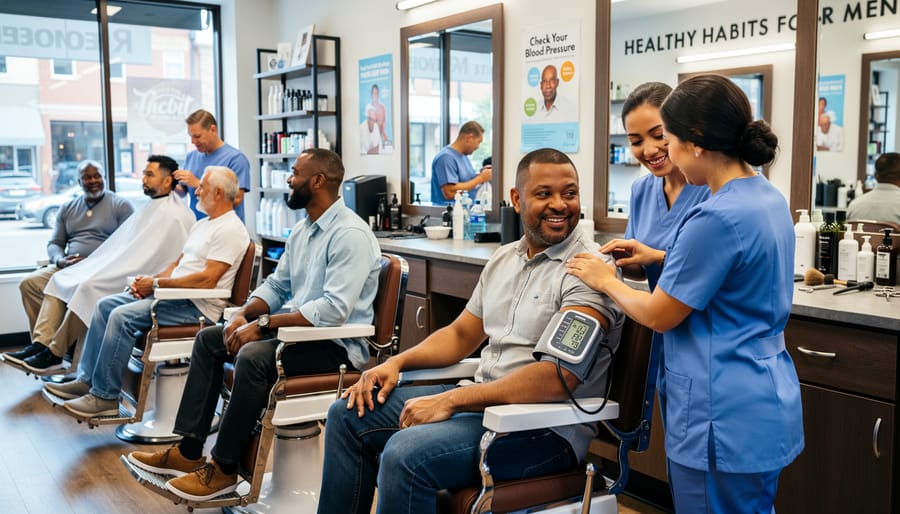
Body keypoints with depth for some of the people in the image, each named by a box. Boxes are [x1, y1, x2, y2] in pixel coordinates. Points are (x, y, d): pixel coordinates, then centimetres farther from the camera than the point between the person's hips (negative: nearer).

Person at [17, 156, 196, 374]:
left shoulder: (172, 215, -13)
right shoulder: (152, 208, 19)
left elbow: (143, 260, -19)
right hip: (121, 271, 11)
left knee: (89, 287, -29)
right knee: (59, 280, 3)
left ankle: (54, 354, -15)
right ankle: (41, 345, -8)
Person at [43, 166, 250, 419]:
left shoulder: (230, 230, -14)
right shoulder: (202, 225, 20)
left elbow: (207, 279, -22)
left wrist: (156, 284, -16)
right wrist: (150, 279, 3)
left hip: (197, 306, -10)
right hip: (175, 295, 10)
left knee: (122, 316, -22)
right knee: (105, 305, 5)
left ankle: (105, 397, -12)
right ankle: (86, 380, 7)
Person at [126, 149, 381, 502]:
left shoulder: (349, 234, -20)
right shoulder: (303, 230, 11)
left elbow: (333, 310, -29)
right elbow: (276, 285, 15)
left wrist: (263, 324, -25)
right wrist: (244, 314, -6)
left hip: (336, 344, -10)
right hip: (302, 330, 10)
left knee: (254, 356, -32)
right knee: (209, 338, 6)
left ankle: (224, 468, -13)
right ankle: (189, 450, 5)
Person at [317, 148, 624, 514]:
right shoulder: (503, 259, 11)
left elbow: (558, 376, -25)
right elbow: (460, 335, 19)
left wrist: (450, 401, -25)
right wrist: (396, 362, 2)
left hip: (546, 427, -8)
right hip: (485, 399, 8)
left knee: (404, 454, -29)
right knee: (349, 414, 6)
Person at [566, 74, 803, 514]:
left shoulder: (717, 217, -25)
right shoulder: (769, 197, 4)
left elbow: (659, 316, -16)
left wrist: (605, 281, 1)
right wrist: (663, 257, 15)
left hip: (726, 420, -9)